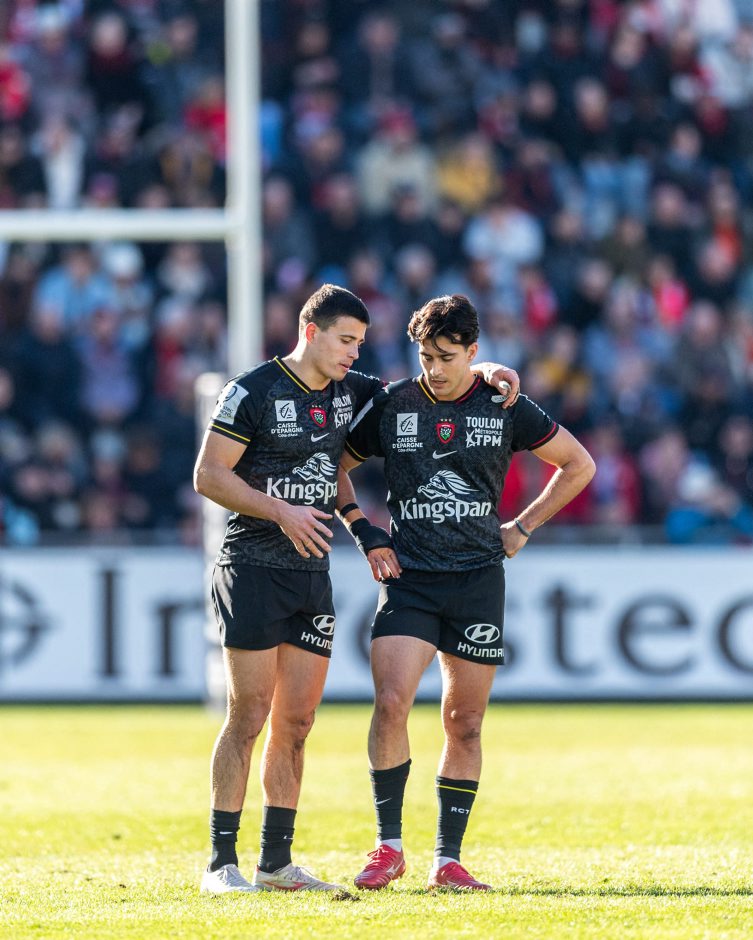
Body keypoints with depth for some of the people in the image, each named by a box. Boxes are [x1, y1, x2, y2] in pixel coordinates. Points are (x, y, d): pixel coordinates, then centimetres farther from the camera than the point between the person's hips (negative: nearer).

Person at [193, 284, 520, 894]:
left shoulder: (347, 392, 12)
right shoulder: (253, 392, -7)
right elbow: (208, 476, -8)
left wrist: (482, 374, 8)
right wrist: (281, 511, -17)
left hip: (312, 574, 6)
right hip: (253, 569, -6)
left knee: (296, 721, 5)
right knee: (249, 715, -10)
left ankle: (276, 863, 11)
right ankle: (221, 863, -6)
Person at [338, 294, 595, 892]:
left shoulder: (504, 408, 2)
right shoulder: (392, 405, 3)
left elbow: (578, 465, 12)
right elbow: (335, 467, 16)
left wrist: (522, 528, 7)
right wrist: (364, 533, 5)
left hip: (478, 579, 1)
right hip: (409, 579, -1)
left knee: (465, 722, 3)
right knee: (391, 703, -17)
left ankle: (447, 859, 11)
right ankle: (389, 847, -6)